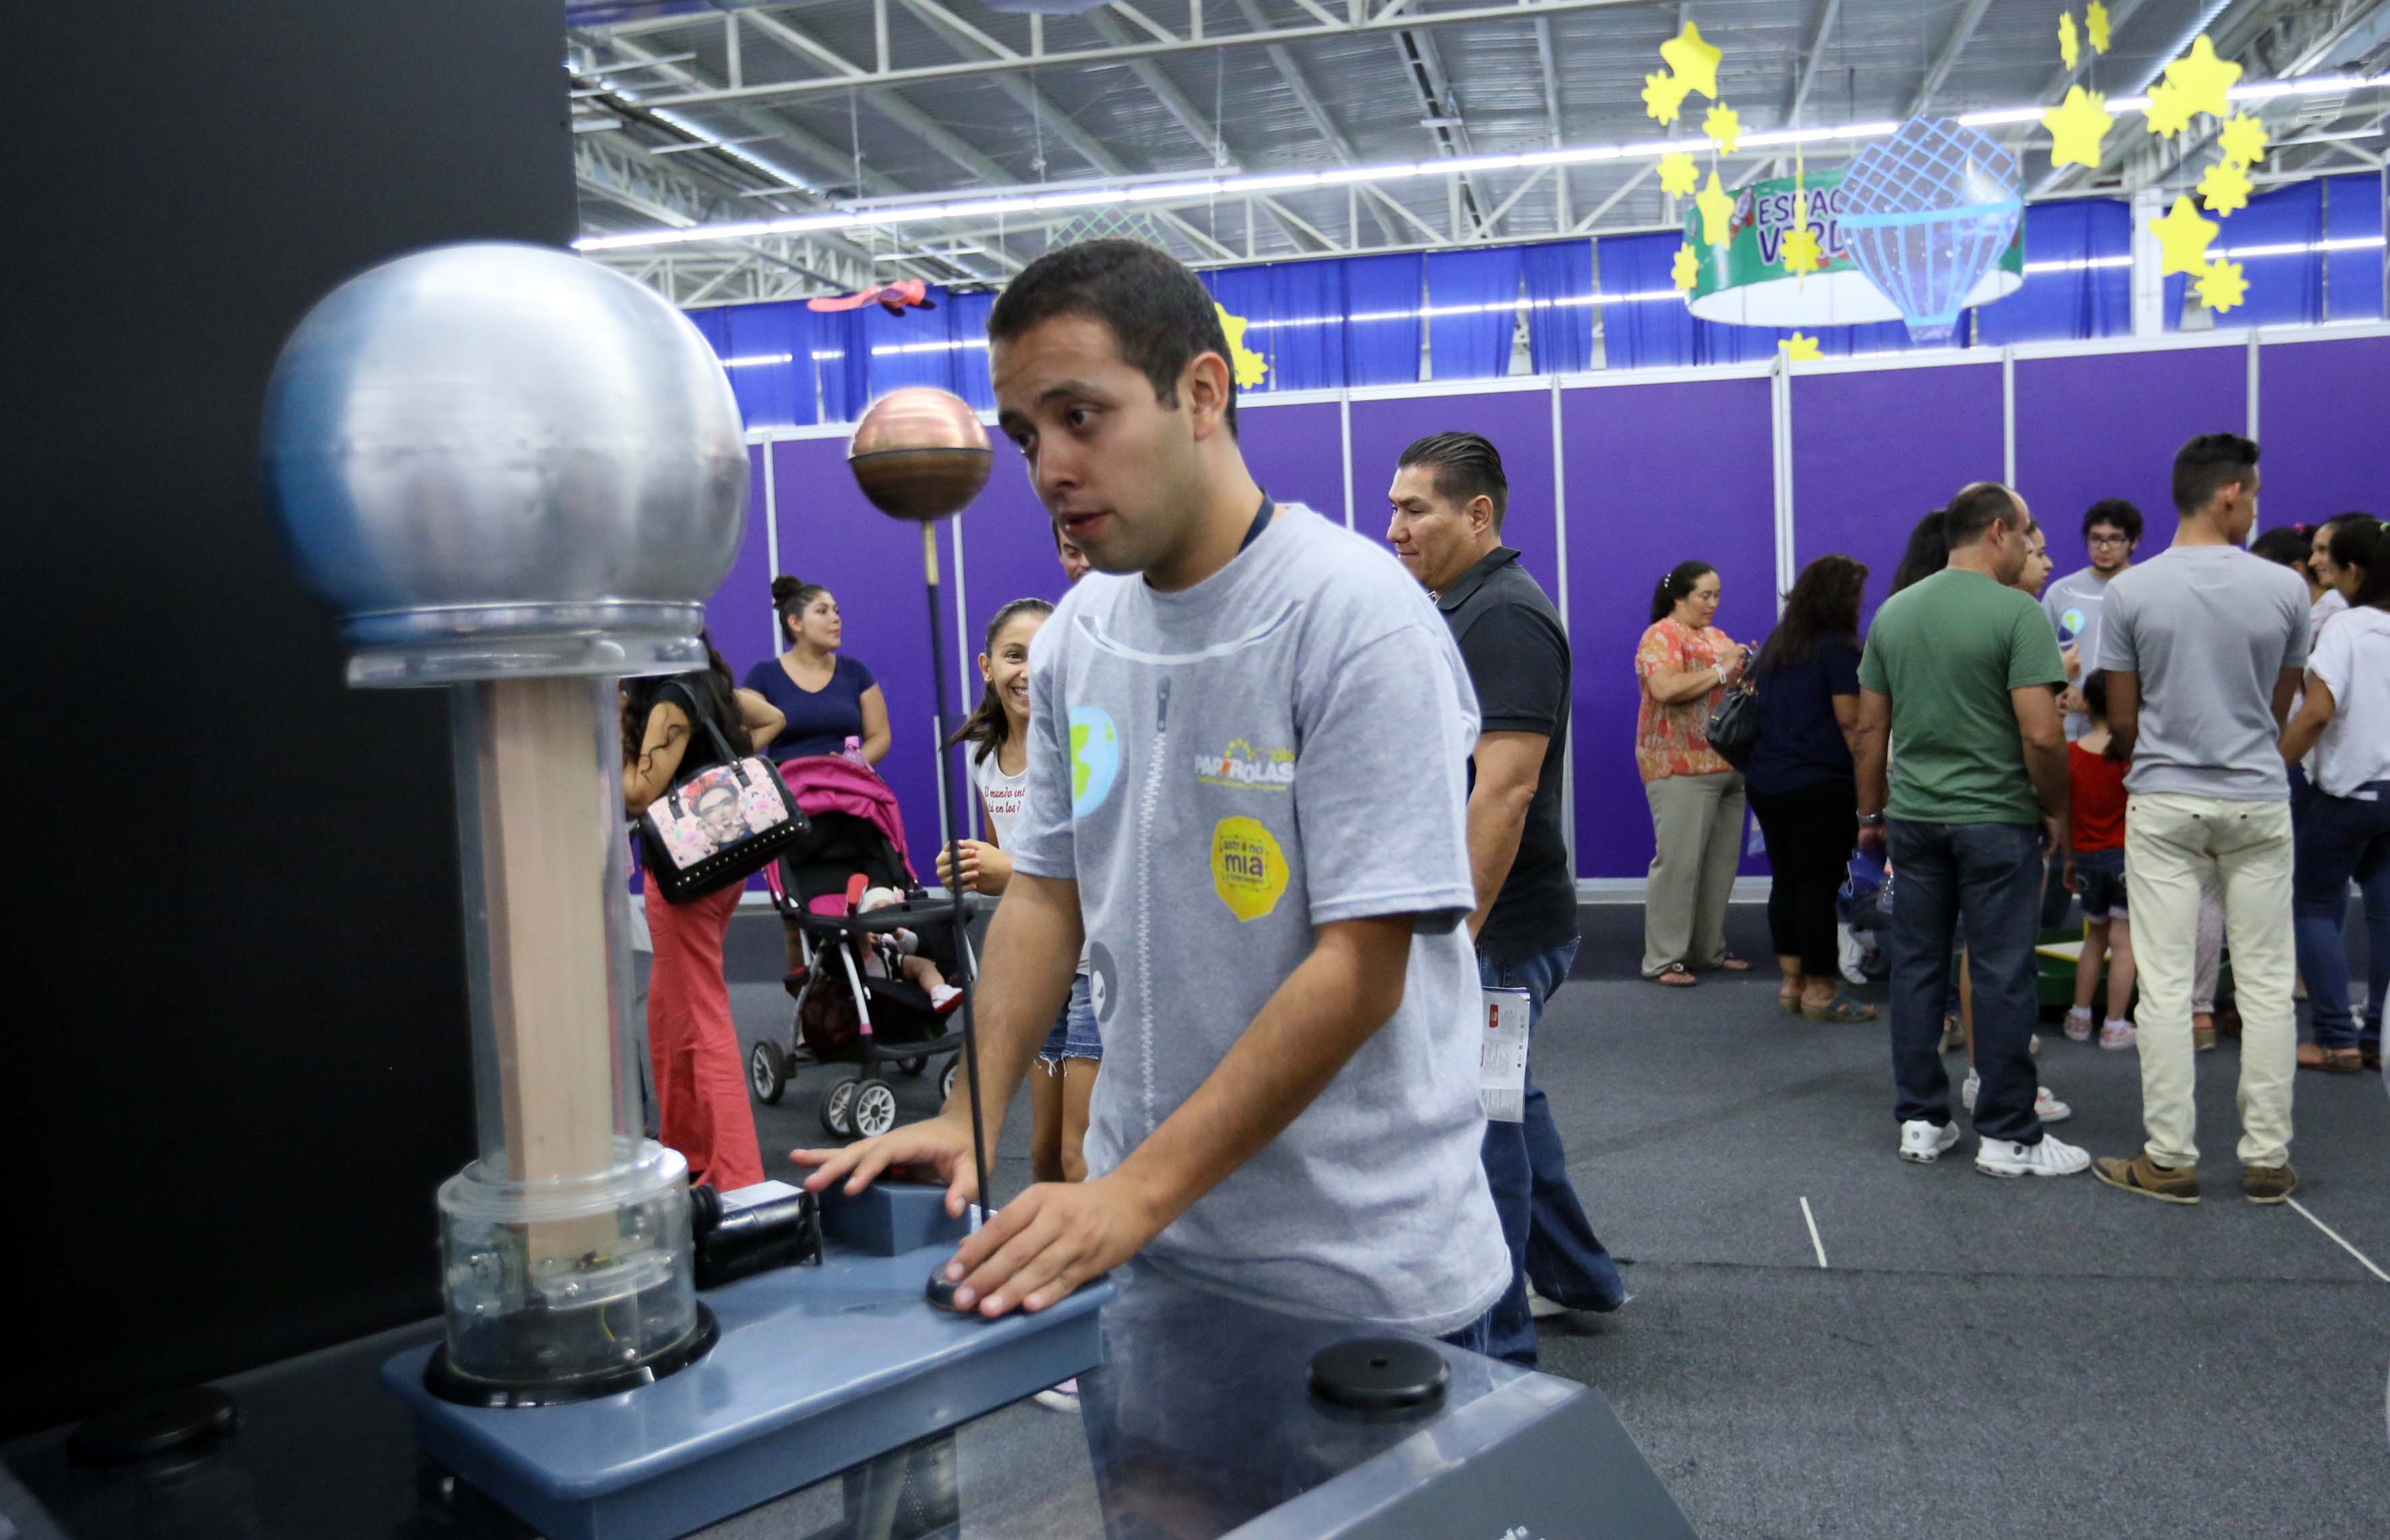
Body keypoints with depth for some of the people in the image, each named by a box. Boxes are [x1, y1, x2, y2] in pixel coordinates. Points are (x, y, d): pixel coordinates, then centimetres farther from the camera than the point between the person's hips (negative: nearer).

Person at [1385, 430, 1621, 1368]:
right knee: (1507, 1102, 22)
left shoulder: (1505, 616, -18)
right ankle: (1577, 1279, 39)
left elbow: (1505, 788, -26)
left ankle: (1495, 1350, 13)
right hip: (1484, 917, 10)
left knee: (1479, 1121, -1)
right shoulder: (1461, 611, 13)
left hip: (1499, 924, -10)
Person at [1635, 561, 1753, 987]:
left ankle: (1710, 948, 20)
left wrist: (1748, 670, 1)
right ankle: (1663, 959, -4)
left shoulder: (1718, 637, 19)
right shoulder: (1661, 637, -7)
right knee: (1677, 861, -9)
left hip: (1728, 767, 8)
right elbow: (1665, 689, -23)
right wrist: (1721, 670, -15)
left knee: (1722, 862, 10)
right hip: (1680, 769, -8)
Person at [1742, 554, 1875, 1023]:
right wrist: (1867, 791, -11)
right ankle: (1820, 992, 5)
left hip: (1765, 784, 8)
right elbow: (1851, 725, -14)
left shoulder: (1774, 645, 14)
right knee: (1819, 887, -1)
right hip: (1819, 787, -8)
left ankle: (1791, 983, 19)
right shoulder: (1839, 649, -10)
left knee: (1785, 882, 13)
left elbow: (1754, 706, 21)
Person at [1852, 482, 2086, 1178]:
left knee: (1916, 967, 10)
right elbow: (2042, 735, -17)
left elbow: (1870, 727, 9)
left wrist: (1870, 812, 17)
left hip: (1913, 815, 5)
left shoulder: (1894, 612, 6)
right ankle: (2007, 1135, 10)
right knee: (2002, 975, 2)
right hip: (1996, 819, -5)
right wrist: (2055, 808, -2)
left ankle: (1920, 1120, 17)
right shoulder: (2018, 613, -11)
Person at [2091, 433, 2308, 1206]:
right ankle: (2266, 1158, 15)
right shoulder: (2283, 589, -4)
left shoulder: (2131, 591, -6)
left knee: (2165, 985, 2)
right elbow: (2279, 709, 8)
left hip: (2164, 802, -1)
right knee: (2266, 984, 9)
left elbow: (2122, 720, -1)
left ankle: (2171, 1158, 6)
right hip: (2257, 803, 1)